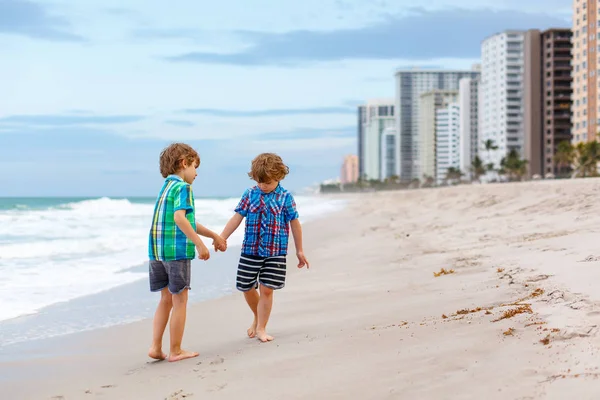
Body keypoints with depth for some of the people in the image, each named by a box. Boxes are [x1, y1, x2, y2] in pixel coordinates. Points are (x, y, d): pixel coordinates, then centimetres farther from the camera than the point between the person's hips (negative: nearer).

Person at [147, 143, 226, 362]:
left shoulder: (166, 186, 20)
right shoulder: (182, 187, -8)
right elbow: (179, 217, -25)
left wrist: (213, 235, 31)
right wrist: (199, 243, -24)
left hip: (157, 250, 8)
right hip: (177, 250, -8)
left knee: (166, 299, 16)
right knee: (180, 300, 3)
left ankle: (156, 347, 11)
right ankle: (175, 351, 9)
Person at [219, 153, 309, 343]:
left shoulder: (285, 197, -2)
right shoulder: (250, 195, 2)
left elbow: (295, 224, 5)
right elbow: (237, 218, 4)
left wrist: (299, 251, 9)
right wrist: (221, 238, -1)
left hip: (275, 252, -3)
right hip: (250, 250, 3)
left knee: (266, 289, -6)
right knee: (247, 288, 8)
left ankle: (261, 328, 5)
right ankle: (257, 317, 34)